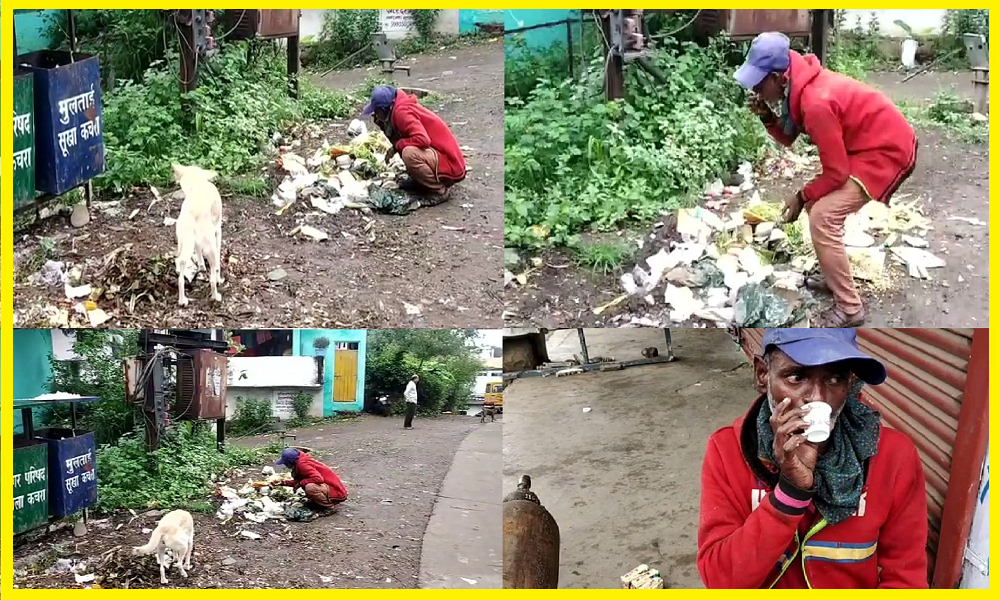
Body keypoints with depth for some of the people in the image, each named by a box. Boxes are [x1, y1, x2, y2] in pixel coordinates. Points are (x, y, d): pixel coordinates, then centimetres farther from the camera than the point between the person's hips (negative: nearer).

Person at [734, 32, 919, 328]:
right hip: (868, 144, 10)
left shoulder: (816, 103, -30)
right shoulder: (802, 86, -2)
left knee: (823, 217, -17)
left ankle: (849, 308, -9)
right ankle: (835, 277, 29)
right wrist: (767, 117, -7)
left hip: (888, 151, -10)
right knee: (818, 203, 16)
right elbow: (788, 138, 11)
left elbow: (836, 173, -22)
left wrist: (801, 197, -8)